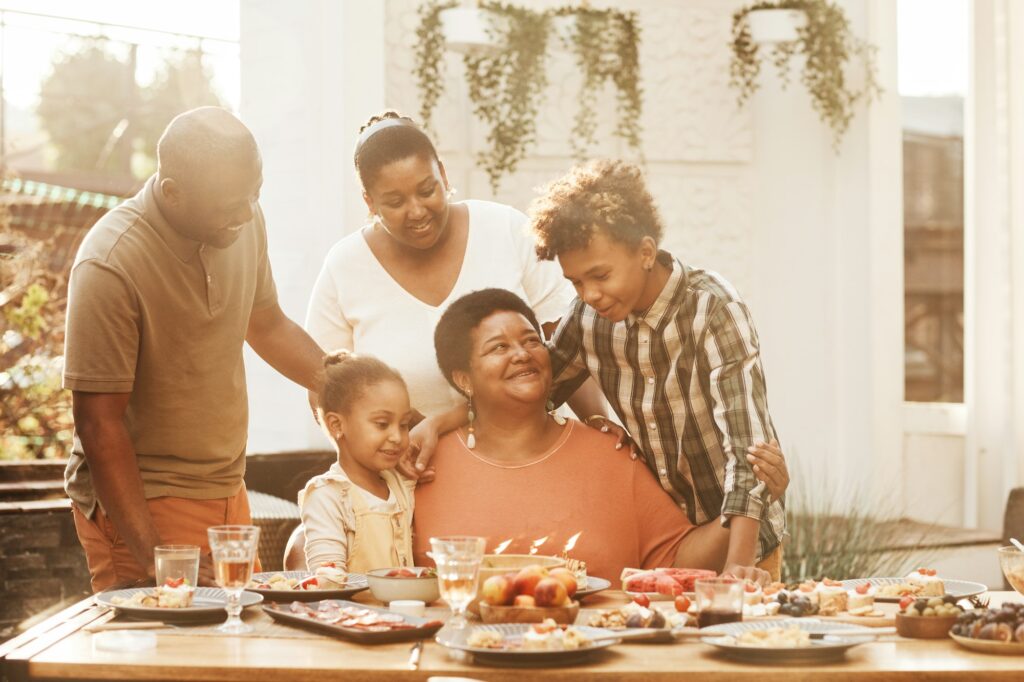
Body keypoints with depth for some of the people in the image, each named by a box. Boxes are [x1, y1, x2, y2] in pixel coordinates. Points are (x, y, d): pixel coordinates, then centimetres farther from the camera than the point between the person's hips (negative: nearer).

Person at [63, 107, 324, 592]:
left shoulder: (243, 223, -1)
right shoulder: (109, 268, -22)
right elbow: (99, 425, -20)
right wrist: (152, 556, -23)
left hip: (227, 494, 7)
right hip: (139, 502, -6)